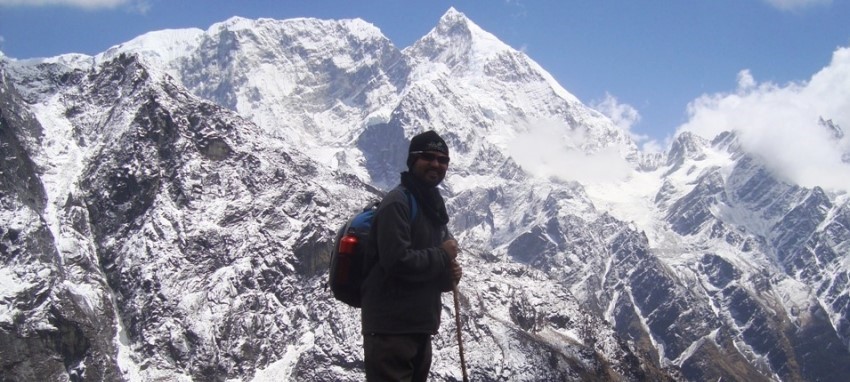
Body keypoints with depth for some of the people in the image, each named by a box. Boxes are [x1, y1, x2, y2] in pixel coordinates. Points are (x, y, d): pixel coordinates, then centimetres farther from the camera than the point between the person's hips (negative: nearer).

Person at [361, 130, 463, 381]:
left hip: (419, 327, 10)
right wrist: (443, 256, -10)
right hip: (390, 328, -10)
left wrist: (448, 276, -1)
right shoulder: (398, 202, -11)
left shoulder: (433, 207, 19)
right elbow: (397, 261, -24)